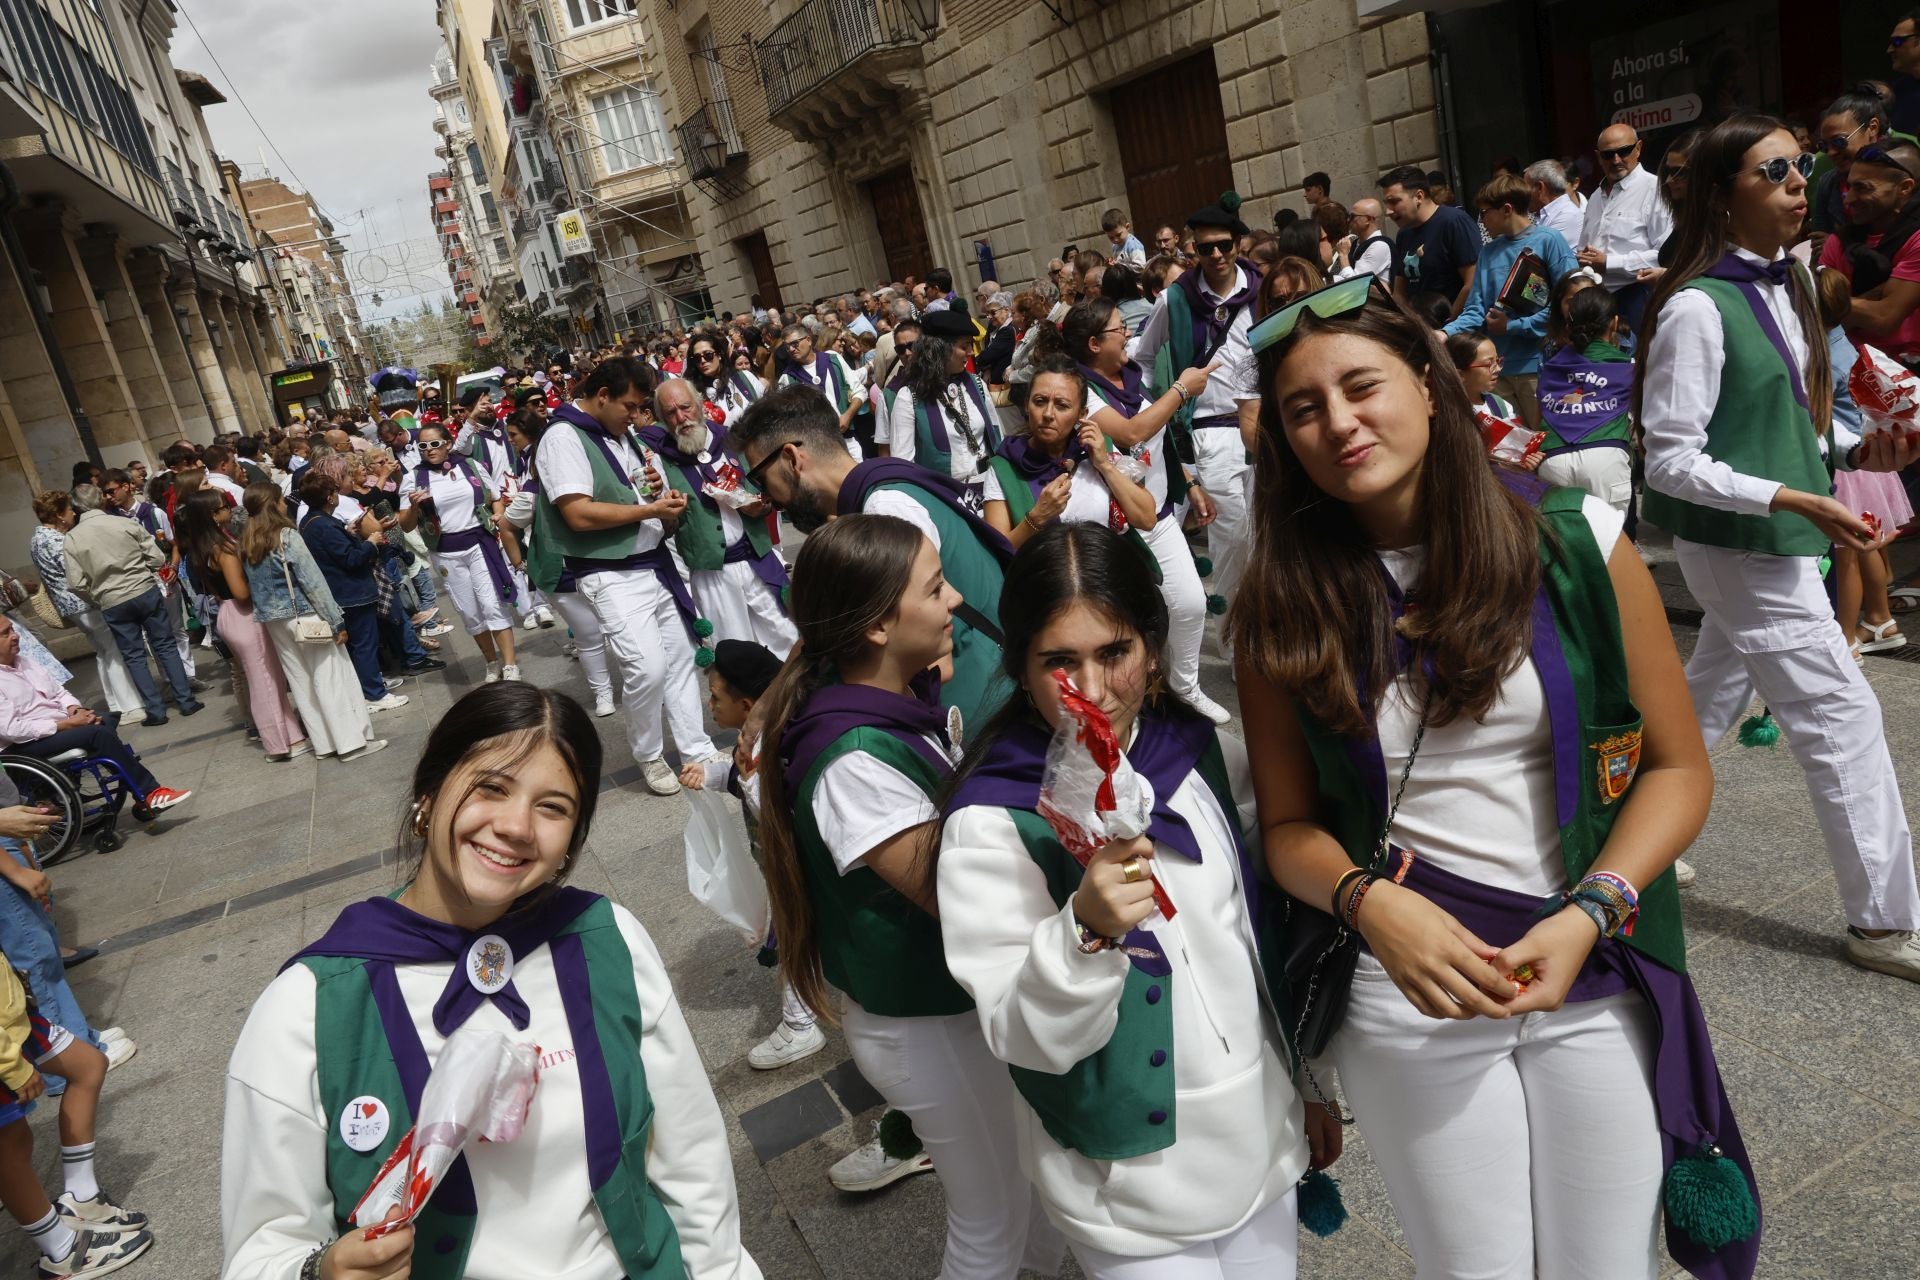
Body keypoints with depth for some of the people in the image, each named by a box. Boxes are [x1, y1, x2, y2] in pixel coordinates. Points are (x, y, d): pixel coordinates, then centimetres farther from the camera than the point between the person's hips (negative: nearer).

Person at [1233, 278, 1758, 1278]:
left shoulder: (1575, 541, -7)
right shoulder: (1281, 609, -5)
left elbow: (1677, 765, -2)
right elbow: (1291, 824, 1)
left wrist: (1586, 917, -15)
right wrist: (1371, 902, -18)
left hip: (1597, 981, 1)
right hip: (1406, 991, 0)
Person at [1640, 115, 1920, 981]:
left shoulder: (1785, 289, 8)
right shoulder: (1697, 308, -18)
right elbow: (1671, 461, -20)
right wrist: (1792, 500, -25)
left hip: (1774, 538, 8)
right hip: (1740, 544, -8)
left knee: (1709, 701, 17)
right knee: (1844, 717, -2)